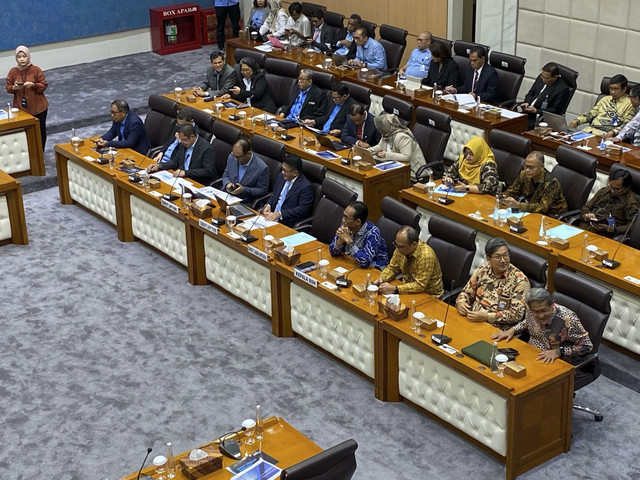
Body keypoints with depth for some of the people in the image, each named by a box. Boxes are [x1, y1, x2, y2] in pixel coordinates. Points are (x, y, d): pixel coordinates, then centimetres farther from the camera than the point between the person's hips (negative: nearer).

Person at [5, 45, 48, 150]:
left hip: (38, 107, -1)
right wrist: (14, 88, -17)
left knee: (41, 130, 8)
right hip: (20, 108, 1)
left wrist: (33, 85, -23)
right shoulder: (13, 72, 0)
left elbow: (44, 85, -5)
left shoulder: (36, 70, -6)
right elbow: (8, 88, 6)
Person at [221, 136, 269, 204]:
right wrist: (227, 183, -9)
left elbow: (262, 190, -8)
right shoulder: (232, 157, -1)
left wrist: (243, 190, -20)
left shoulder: (262, 168, -17)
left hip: (245, 203, -5)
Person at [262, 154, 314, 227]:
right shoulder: (281, 177, 9)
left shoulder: (306, 187, -14)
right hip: (271, 215, 7)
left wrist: (279, 214, -23)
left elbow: (302, 210, -18)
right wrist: (268, 205, -1)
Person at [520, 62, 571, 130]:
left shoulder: (563, 89, -13)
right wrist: (527, 102, -2)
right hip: (527, 113, 7)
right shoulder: (541, 78, 8)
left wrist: (536, 111, -19)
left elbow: (555, 111, -13)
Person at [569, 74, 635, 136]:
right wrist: (577, 121, 5)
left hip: (607, 133, -6)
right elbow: (591, 113, 22)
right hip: (591, 129, 6)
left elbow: (626, 125, -6)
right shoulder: (605, 99, 23)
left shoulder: (629, 104, 3)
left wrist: (613, 132, -23)